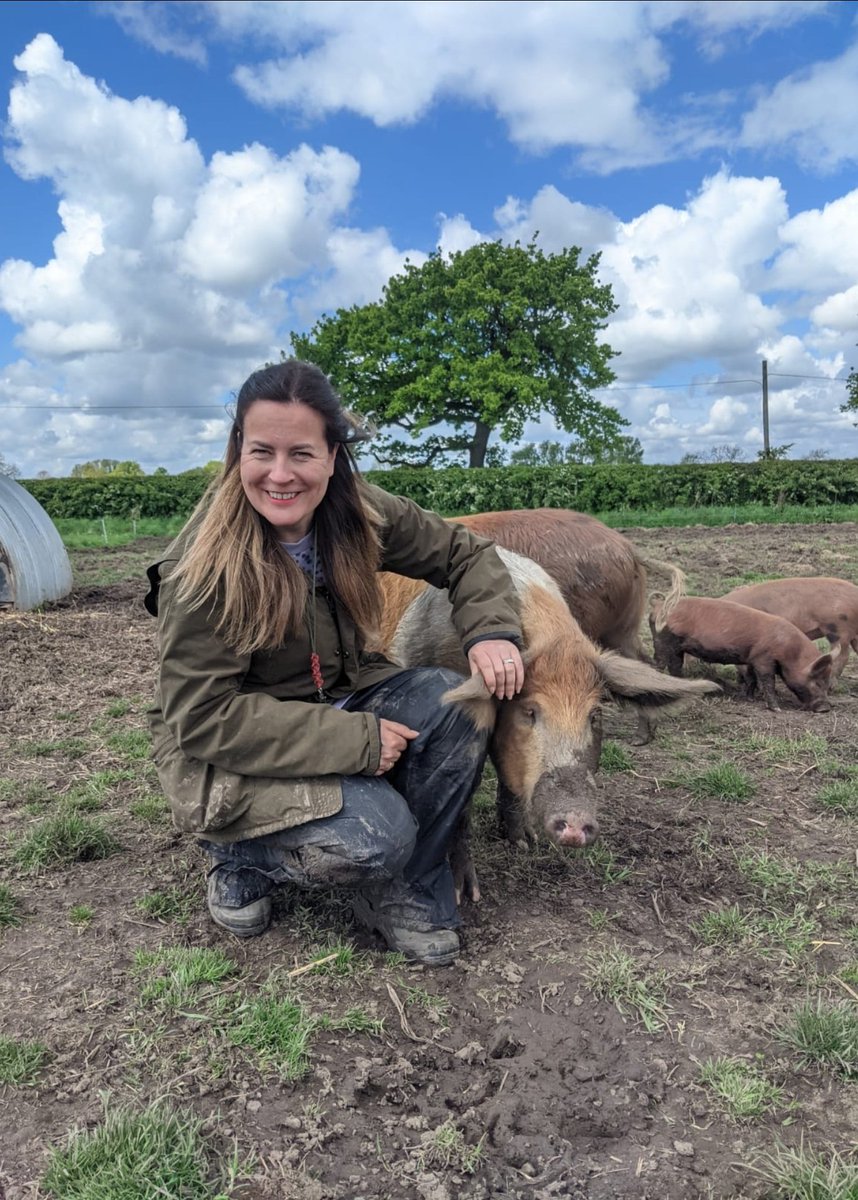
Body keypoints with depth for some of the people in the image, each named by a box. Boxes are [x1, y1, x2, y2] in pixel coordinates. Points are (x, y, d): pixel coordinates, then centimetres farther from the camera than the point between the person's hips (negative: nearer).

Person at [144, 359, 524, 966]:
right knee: (379, 833, -27)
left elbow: (466, 553, 2)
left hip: (339, 703, 6)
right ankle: (240, 857, 5)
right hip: (223, 755, -5)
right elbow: (203, 716, -24)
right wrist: (356, 740, -28)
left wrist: (492, 631, -19)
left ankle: (406, 891, -1)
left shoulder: (360, 514, -10)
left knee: (454, 699, -20)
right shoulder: (203, 568, -24)